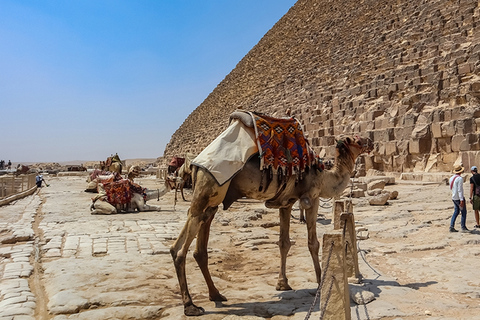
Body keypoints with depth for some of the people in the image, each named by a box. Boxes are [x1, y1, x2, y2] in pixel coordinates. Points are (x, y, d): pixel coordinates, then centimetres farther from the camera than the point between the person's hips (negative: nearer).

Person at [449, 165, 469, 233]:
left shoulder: (451, 178, 8)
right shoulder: (460, 178, -17)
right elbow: (460, 190, -21)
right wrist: (461, 200, -22)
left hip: (453, 198, 8)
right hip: (459, 198, -8)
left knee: (456, 212, 12)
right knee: (464, 212, 2)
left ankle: (451, 227, 7)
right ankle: (463, 227, 4)